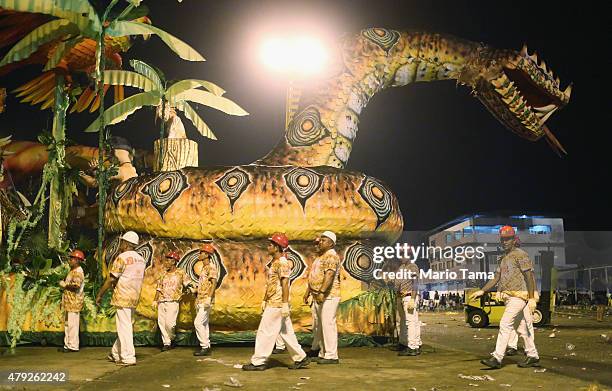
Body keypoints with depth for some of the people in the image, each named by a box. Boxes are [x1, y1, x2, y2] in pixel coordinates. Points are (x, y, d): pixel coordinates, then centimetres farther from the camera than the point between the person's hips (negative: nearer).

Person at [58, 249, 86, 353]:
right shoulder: (72, 271, 18)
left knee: (72, 324, -7)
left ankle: (73, 346, -2)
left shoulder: (78, 272, -15)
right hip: (69, 302, 11)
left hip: (74, 302, -11)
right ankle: (67, 344, 22)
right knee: (67, 323, 15)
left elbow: (76, 286, -27)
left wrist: (64, 285, -15)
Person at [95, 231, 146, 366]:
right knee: (125, 326, 16)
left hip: (123, 298, -8)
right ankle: (116, 354, 26)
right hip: (134, 298, 8)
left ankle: (128, 357, -3)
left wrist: (100, 295, -4)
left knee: (124, 327, -4)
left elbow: (111, 279, -12)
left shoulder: (122, 258, -12)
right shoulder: (141, 259, 12)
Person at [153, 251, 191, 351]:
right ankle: (166, 343, 12)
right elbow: (159, 288, 16)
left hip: (173, 302, -5)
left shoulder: (181, 273, 2)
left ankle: (171, 339, 14)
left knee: (169, 323, -13)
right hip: (161, 302, 6)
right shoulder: (164, 274, 16)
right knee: (161, 322, 2)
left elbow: (189, 284, 1)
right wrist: (155, 300, 7)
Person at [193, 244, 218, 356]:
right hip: (201, 300, 10)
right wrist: (197, 299, 21)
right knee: (204, 324, 10)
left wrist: (209, 298, -25)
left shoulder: (211, 266, -10)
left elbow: (214, 283, -18)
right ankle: (206, 347, 14)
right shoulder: (204, 267, 19)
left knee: (198, 322, -14)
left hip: (206, 300, -10)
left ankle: (205, 347, -10)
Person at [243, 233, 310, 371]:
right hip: (271, 303, 10)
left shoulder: (282, 263, -15)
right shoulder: (272, 263, 15)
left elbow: (285, 284, -20)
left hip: (277, 304, -10)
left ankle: (258, 362, 3)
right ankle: (300, 358, 19)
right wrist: (264, 300, 21)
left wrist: (285, 304, -23)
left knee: (265, 331, -4)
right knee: (286, 332, 13)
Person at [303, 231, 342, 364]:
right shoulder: (320, 256, 20)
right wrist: (308, 292, 25)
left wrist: (322, 292, -34)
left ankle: (332, 356, -3)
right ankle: (322, 353, 24)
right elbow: (313, 276, 26)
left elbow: (329, 275, -26)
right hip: (317, 297, 11)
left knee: (328, 324, -8)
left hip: (328, 296, -11)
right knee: (317, 326, 14)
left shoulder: (331, 256, -13)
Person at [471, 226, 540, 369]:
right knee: (522, 328, 13)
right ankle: (533, 357, 20)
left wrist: (532, 299, -19)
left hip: (518, 296, -9)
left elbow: (529, 277, -13)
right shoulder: (504, 258, 19)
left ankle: (497, 358, -14)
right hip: (509, 297, 9)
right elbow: (496, 278, 18)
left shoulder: (520, 255, -7)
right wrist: (482, 291, 9)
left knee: (505, 325, -14)